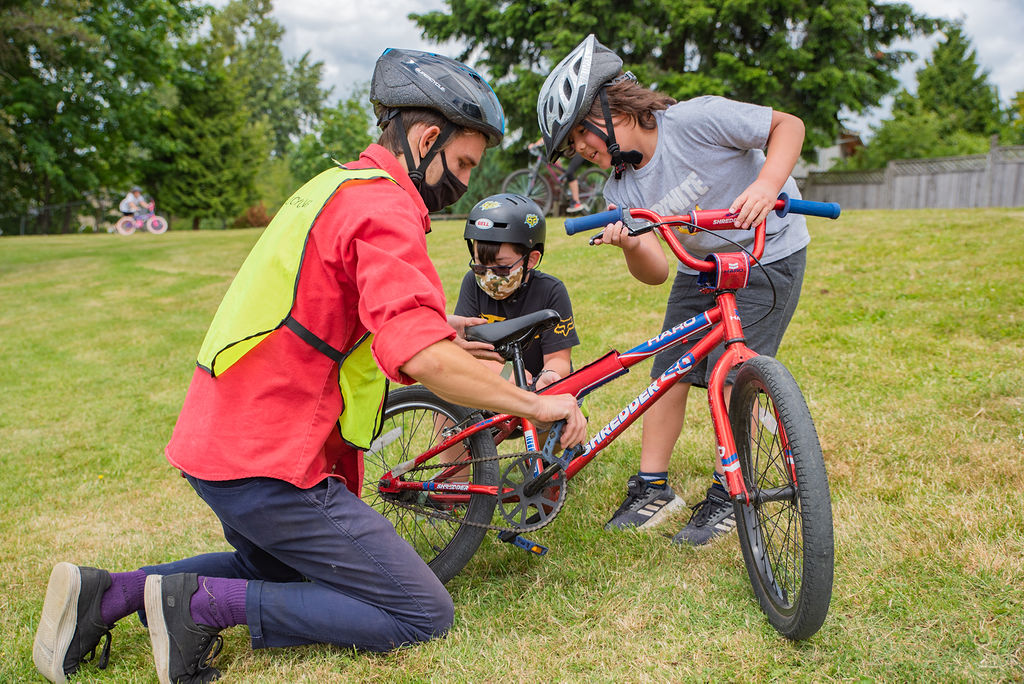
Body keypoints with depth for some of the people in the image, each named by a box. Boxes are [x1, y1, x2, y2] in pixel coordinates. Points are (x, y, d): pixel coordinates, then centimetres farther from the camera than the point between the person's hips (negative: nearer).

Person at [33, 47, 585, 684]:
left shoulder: (333, 185, 15)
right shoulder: (383, 208, -17)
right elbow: (424, 359, -31)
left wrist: (438, 327, 21)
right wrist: (535, 403, -18)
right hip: (271, 465, -10)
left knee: (280, 570, 34)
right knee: (424, 614, -3)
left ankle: (107, 593, 18)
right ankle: (205, 604, -6)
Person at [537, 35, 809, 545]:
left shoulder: (696, 120, -25)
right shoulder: (621, 191, -8)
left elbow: (788, 125, -14)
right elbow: (655, 273, -13)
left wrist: (766, 184, -32)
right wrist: (628, 245, -35)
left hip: (768, 256, -5)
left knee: (730, 376, -11)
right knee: (670, 370, 0)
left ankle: (726, 497, 6)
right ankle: (652, 487, 12)